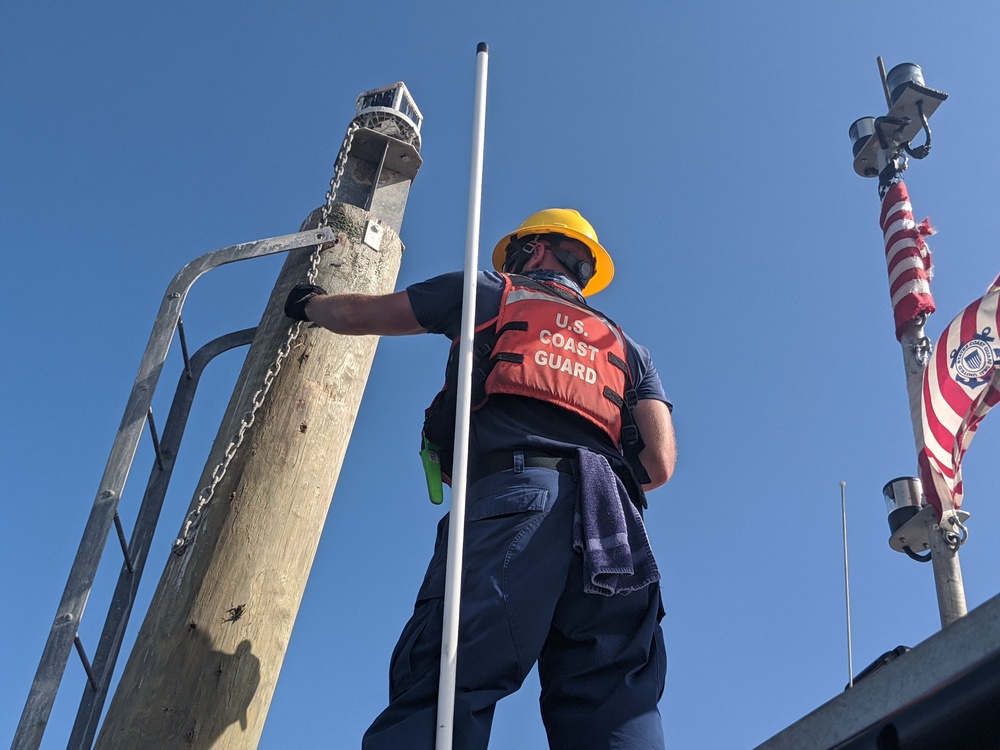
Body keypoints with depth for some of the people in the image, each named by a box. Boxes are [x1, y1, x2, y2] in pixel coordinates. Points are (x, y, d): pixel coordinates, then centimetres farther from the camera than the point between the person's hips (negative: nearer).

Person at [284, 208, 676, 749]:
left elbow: (356, 314, 33)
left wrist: (310, 304, 54)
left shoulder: (494, 293, 25)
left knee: (437, 700, -18)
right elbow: (660, 463, 17)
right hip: (611, 527, 4)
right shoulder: (626, 348, 33)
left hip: (508, 496, -4)